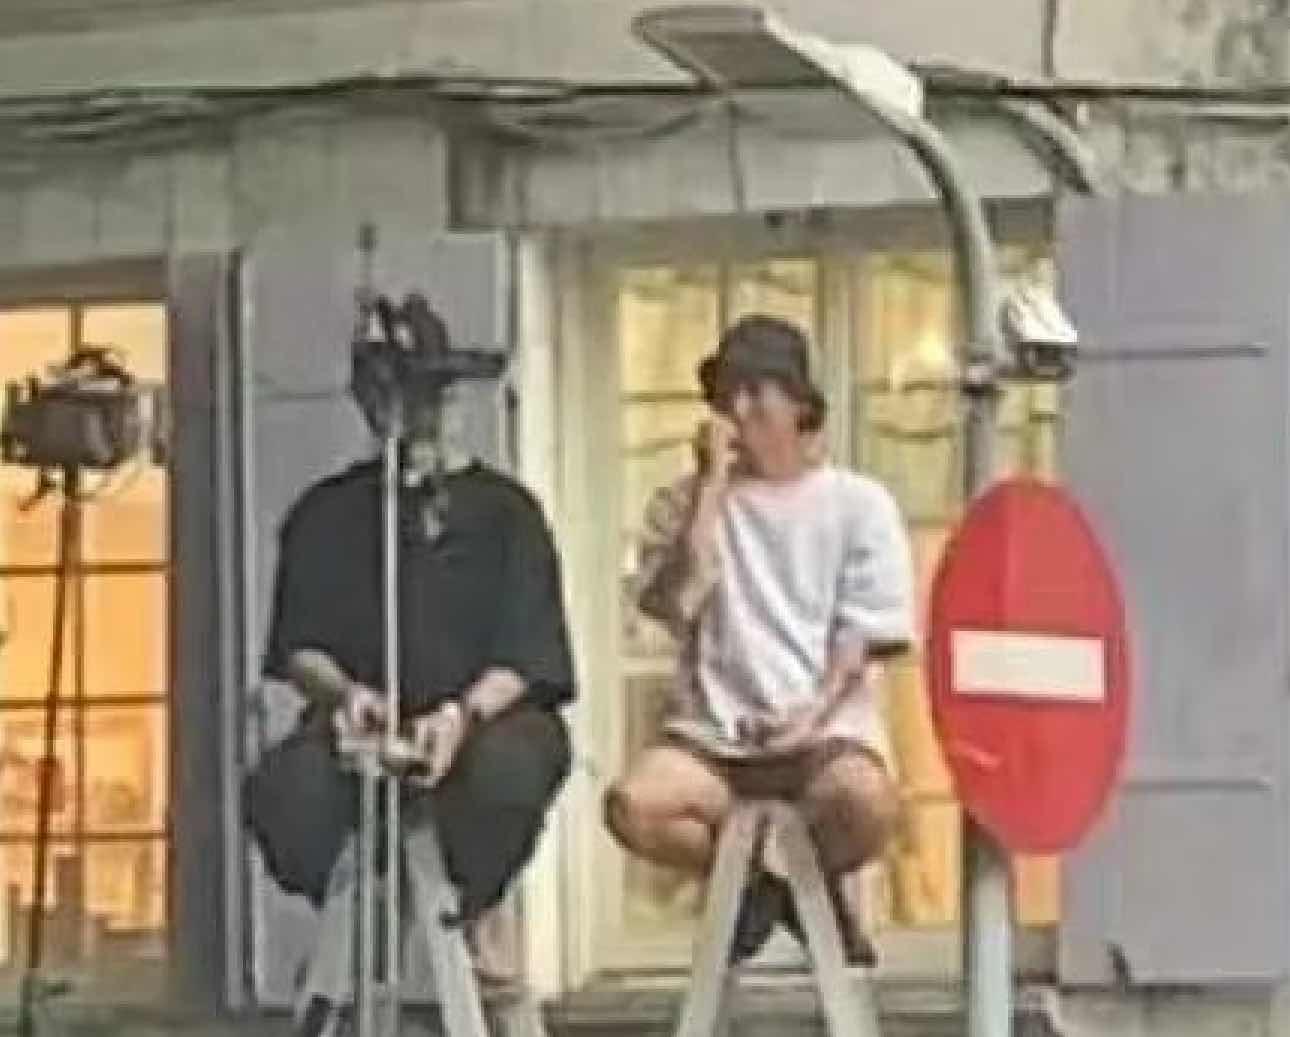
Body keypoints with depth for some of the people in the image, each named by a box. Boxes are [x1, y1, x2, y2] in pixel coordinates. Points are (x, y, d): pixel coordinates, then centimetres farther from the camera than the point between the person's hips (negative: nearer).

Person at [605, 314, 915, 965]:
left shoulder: (859, 503, 8)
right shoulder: (683, 504, 12)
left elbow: (864, 635, 2)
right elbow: (670, 604, -6)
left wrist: (816, 711, -15)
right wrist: (713, 484, -6)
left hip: (825, 731, -1)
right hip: (711, 733, 1)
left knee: (867, 804, -36)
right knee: (633, 805, -31)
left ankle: (816, 882, 3)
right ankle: (750, 882, 2)